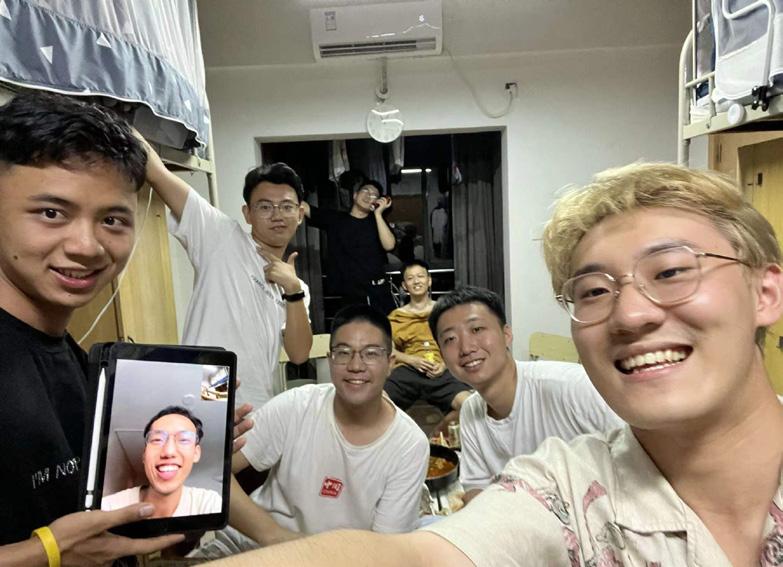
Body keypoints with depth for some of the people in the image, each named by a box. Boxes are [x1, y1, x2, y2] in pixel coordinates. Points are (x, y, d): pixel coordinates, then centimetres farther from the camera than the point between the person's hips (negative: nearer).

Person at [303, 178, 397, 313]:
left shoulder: (377, 221, 10)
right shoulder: (334, 218, 8)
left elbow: (389, 245, -8)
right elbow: (304, 207, -1)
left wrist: (378, 213, -8)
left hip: (379, 292, 1)